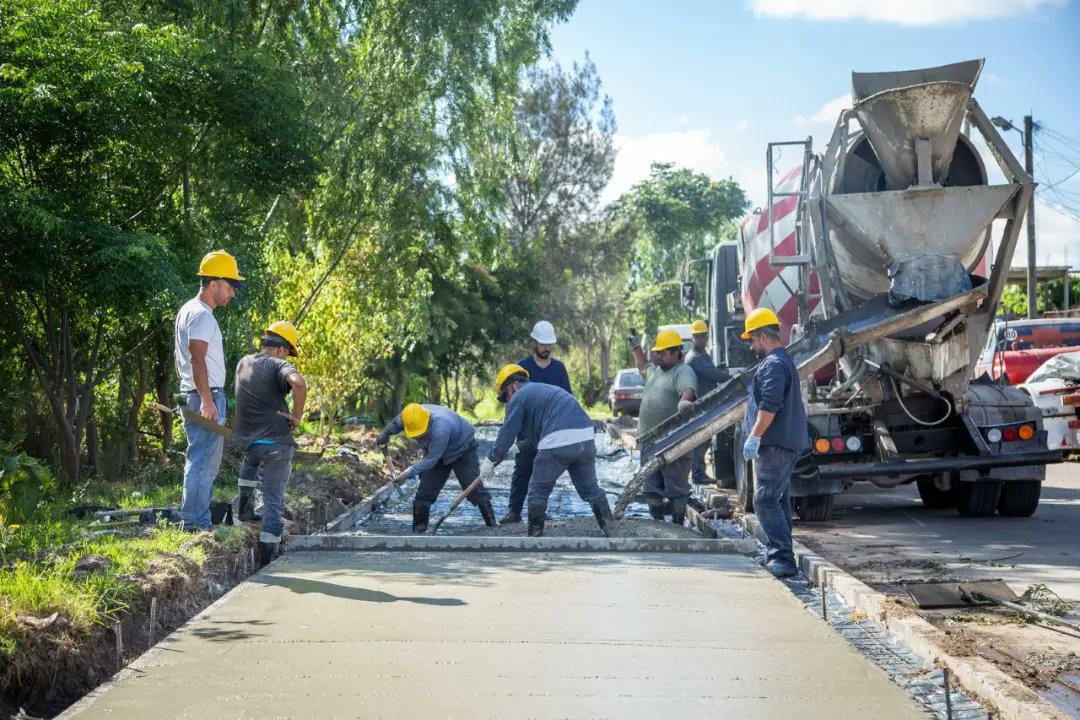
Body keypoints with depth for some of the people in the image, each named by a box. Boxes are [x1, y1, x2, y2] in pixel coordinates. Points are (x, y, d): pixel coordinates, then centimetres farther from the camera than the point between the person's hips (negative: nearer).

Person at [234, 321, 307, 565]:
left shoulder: (243, 364, 13)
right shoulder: (278, 365, -9)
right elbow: (298, 382, -31)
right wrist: (297, 414, -16)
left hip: (247, 442, 5)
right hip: (277, 443, -5)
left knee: (250, 460, 41)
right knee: (273, 502, 1)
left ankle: (245, 509, 36)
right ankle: (267, 562, -2)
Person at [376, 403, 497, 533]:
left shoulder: (440, 429, -45)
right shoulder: (408, 417, -24)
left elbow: (432, 459, -40)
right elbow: (394, 424, 2)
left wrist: (410, 472, -45)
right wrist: (381, 438, 20)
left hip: (463, 449, -6)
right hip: (434, 452, 6)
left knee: (473, 487, -12)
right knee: (425, 491, -1)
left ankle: (492, 524, -3)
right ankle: (418, 529, 6)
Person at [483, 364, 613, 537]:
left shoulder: (518, 397, 6)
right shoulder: (546, 388, 32)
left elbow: (507, 433, 5)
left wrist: (491, 460, 14)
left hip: (557, 443, -7)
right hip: (586, 437, 7)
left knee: (538, 490, 8)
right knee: (590, 488, 18)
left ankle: (535, 535, 12)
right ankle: (609, 529, 19)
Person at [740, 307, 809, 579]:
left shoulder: (773, 365, -14)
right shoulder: (784, 360, 21)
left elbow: (769, 406, -23)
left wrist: (754, 436, -21)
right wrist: (757, 436, 27)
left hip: (774, 445, -11)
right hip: (788, 444, 11)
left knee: (765, 500, -13)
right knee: (779, 499, 16)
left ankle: (782, 558, -17)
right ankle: (779, 556, 22)